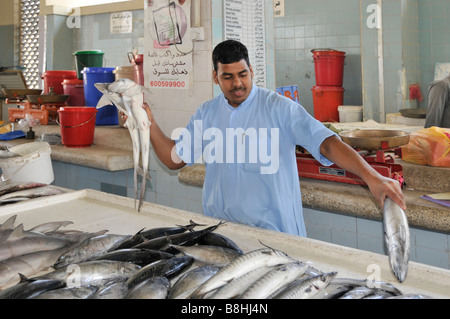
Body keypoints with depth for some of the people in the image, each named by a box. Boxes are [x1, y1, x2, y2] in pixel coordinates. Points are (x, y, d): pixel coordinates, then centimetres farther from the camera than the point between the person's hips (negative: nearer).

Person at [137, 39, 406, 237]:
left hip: (273, 230, -4)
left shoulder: (278, 107, -10)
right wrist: (150, 125, -3)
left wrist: (372, 177, -35)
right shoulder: (206, 114, 6)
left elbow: (325, 141, -21)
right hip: (219, 228, 4)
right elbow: (175, 159, 12)